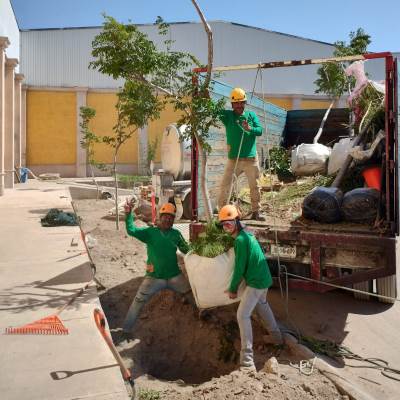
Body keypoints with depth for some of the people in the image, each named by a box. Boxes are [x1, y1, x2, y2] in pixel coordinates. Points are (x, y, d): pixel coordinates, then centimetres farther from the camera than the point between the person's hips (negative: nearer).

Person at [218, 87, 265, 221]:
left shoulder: (251, 115, 8)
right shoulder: (227, 115, 2)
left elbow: (260, 130, -3)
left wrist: (250, 128, -23)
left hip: (251, 158, 2)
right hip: (233, 158, -2)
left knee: (255, 186, 9)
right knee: (225, 185, -2)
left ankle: (256, 212, 21)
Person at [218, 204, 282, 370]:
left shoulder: (240, 240, -20)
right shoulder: (247, 234, 10)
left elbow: (239, 268, -17)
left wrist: (233, 289, -6)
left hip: (256, 282, -10)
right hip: (264, 278, 10)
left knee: (243, 315, -10)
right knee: (262, 304, 31)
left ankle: (247, 361, -11)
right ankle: (276, 336, 47)